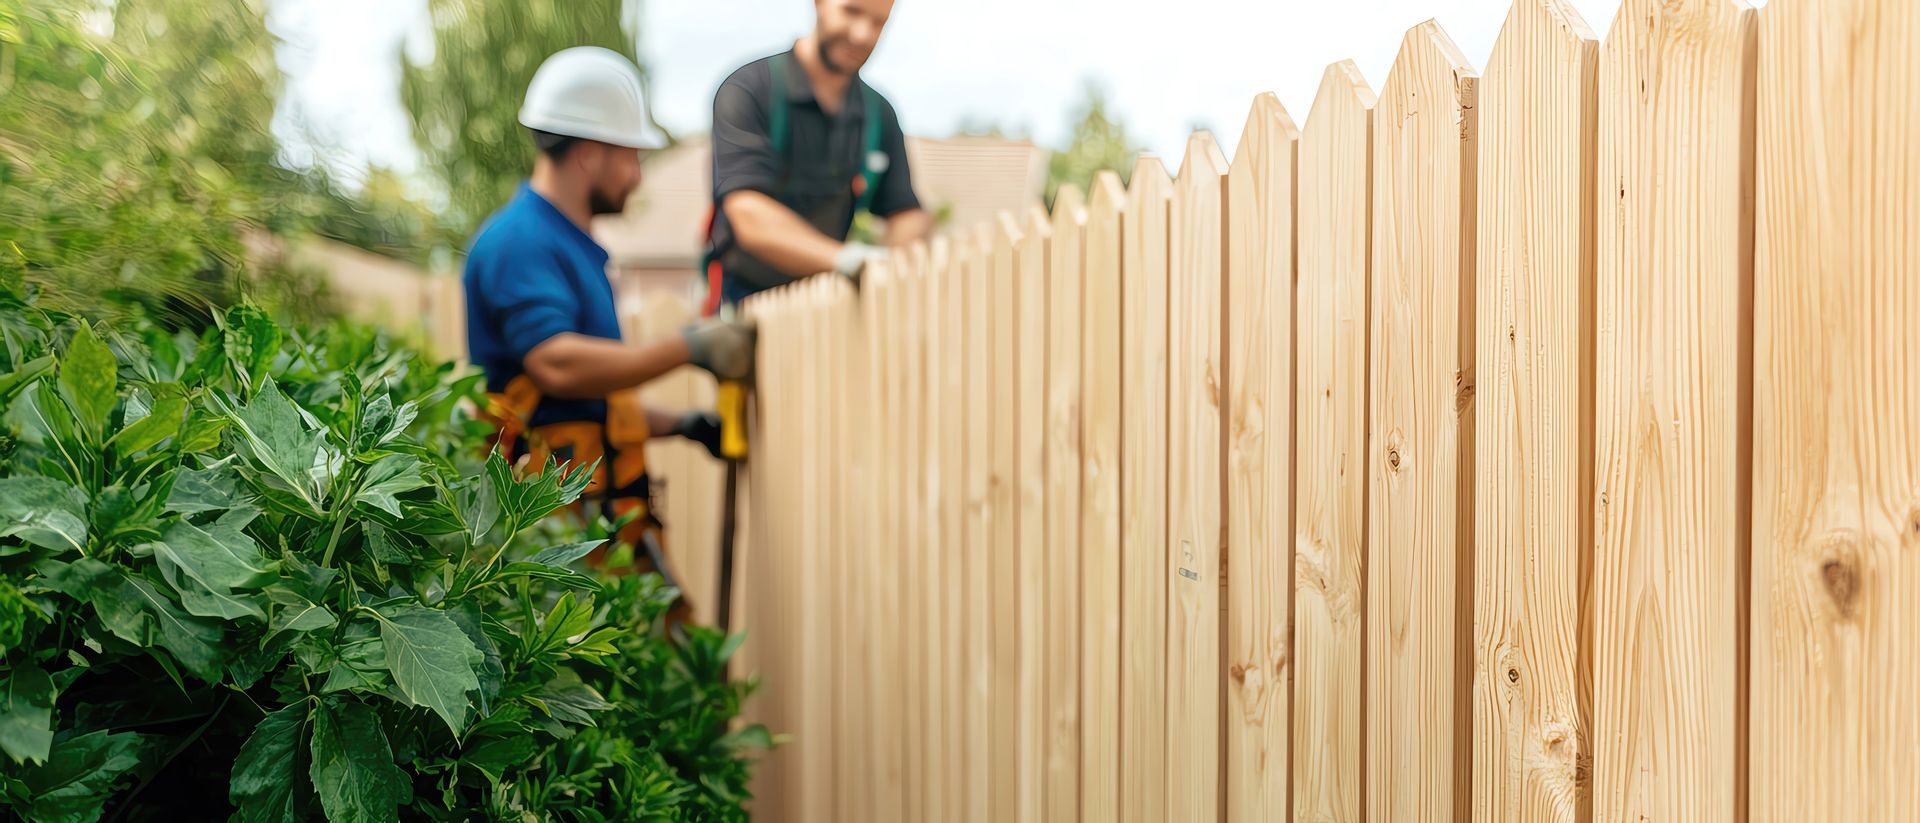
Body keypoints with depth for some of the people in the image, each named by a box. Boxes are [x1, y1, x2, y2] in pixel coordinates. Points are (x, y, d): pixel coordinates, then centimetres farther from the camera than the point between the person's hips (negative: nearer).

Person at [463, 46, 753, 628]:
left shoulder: (571, 246, 22)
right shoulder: (519, 241, -11)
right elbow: (557, 367, -28)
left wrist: (680, 425, 21)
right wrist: (689, 348, -23)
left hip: (606, 506, 10)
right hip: (563, 509, -10)